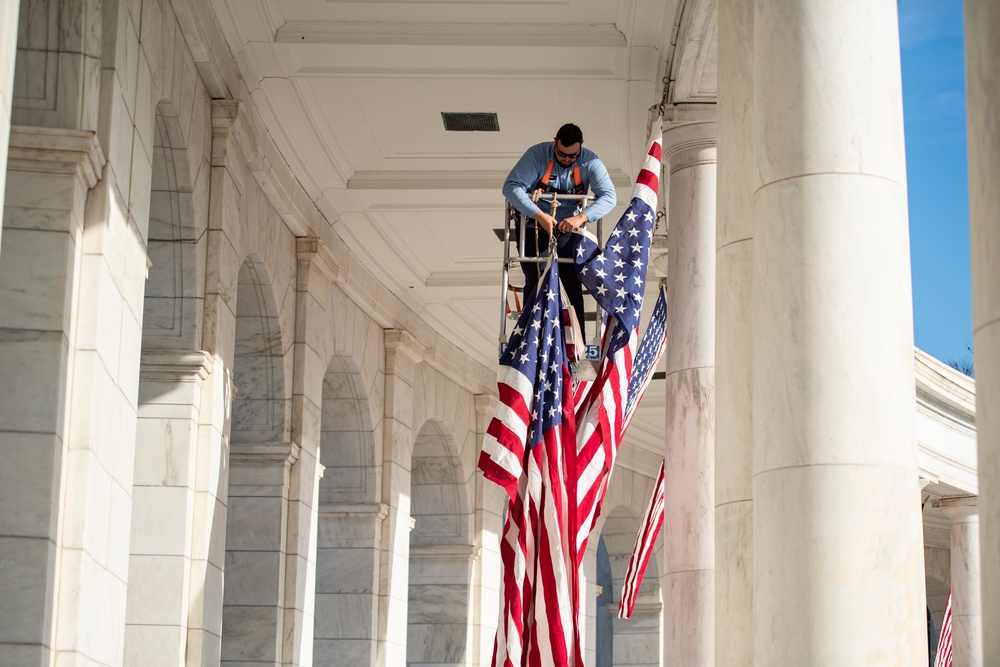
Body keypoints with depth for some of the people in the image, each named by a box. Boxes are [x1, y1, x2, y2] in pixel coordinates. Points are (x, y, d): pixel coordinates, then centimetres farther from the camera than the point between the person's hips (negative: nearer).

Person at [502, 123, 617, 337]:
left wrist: (581, 217, -32)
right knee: (534, 285, -9)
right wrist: (540, 215, -31)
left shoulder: (590, 162, -8)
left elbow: (609, 196, -15)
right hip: (535, 228, -1)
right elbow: (511, 186, -21)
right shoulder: (537, 155, -14)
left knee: (574, 286, -6)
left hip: (569, 230, 1)